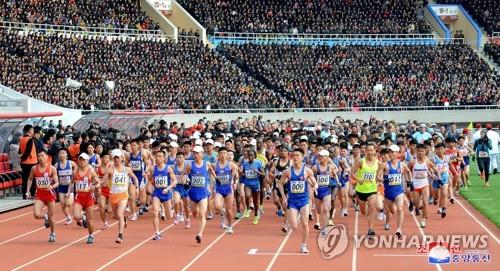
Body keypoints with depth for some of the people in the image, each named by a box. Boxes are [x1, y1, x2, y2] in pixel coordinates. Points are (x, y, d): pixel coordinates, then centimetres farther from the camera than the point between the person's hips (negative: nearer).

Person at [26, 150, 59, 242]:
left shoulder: (52, 169, -7)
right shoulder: (34, 168, 1)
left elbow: (57, 183, -6)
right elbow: (30, 179, 17)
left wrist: (52, 186, -28)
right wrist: (28, 191, 7)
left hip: (49, 193, -2)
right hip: (39, 194, 2)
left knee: (51, 217, 5)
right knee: (36, 215, -17)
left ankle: (52, 234, 29)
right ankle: (45, 217, 19)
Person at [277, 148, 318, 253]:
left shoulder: (307, 171, -4)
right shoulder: (288, 171, -3)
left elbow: (315, 184, 5)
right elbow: (280, 184, 7)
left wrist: (314, 186, -19)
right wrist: (284, 197, -1)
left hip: (304, 199, 0)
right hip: (292, 200, 0)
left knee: (304, 224, -1)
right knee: (294, 226, -7)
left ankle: (304, 246, 14)